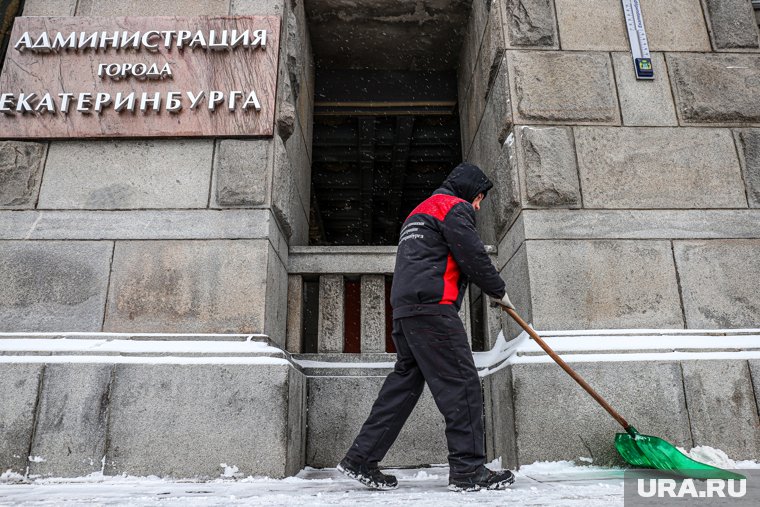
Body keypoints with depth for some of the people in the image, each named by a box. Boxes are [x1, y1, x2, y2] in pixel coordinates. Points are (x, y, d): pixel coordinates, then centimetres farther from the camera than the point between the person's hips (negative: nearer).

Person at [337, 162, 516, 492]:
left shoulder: (419, 211, 31)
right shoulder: (454, 207, 1)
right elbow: (474, 257, -5)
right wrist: (499, 291, 8)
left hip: (404, 310, 10)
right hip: (432, 307, -10)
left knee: (405, 382, 10)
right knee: (461, 383, -5)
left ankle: (361, 459, 11)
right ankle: (468, 470, -2)